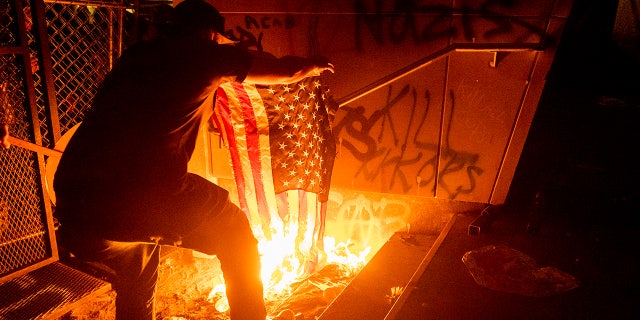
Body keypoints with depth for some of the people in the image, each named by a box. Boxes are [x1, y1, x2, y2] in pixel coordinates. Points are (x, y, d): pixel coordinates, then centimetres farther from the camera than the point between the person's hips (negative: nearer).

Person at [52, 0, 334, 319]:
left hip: (73, 202, 7)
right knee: (235, 232, 20)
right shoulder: (209, 52, 10)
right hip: (146, 196, -6)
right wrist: (314, 65, 43)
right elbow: (288, 71, 20)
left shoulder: (136, 54, 25)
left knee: (135, 280, 34)